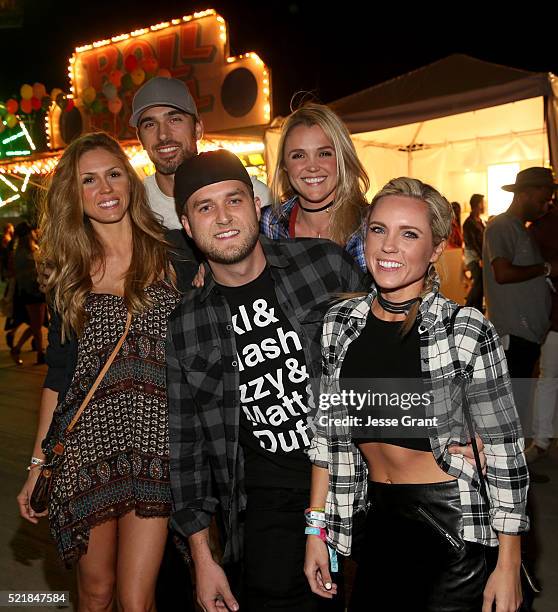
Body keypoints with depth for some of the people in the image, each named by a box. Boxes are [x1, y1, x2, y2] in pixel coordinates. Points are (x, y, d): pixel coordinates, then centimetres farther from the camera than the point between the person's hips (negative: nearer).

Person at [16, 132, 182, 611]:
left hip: (155, 442, -2)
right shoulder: (69, 272, 7)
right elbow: (59, 374, 10)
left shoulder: (171, 256, -1)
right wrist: (37, 463, 9)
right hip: (86, 446, 2)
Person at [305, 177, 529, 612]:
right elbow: (327, 432, 4)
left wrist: (508, 567, -9)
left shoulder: (467, 332, -16)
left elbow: (504, 451, -11)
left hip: (451, 524, -4)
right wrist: (317, 529, 5)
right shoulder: (340, 322, -3)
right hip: (375, 519, 4)